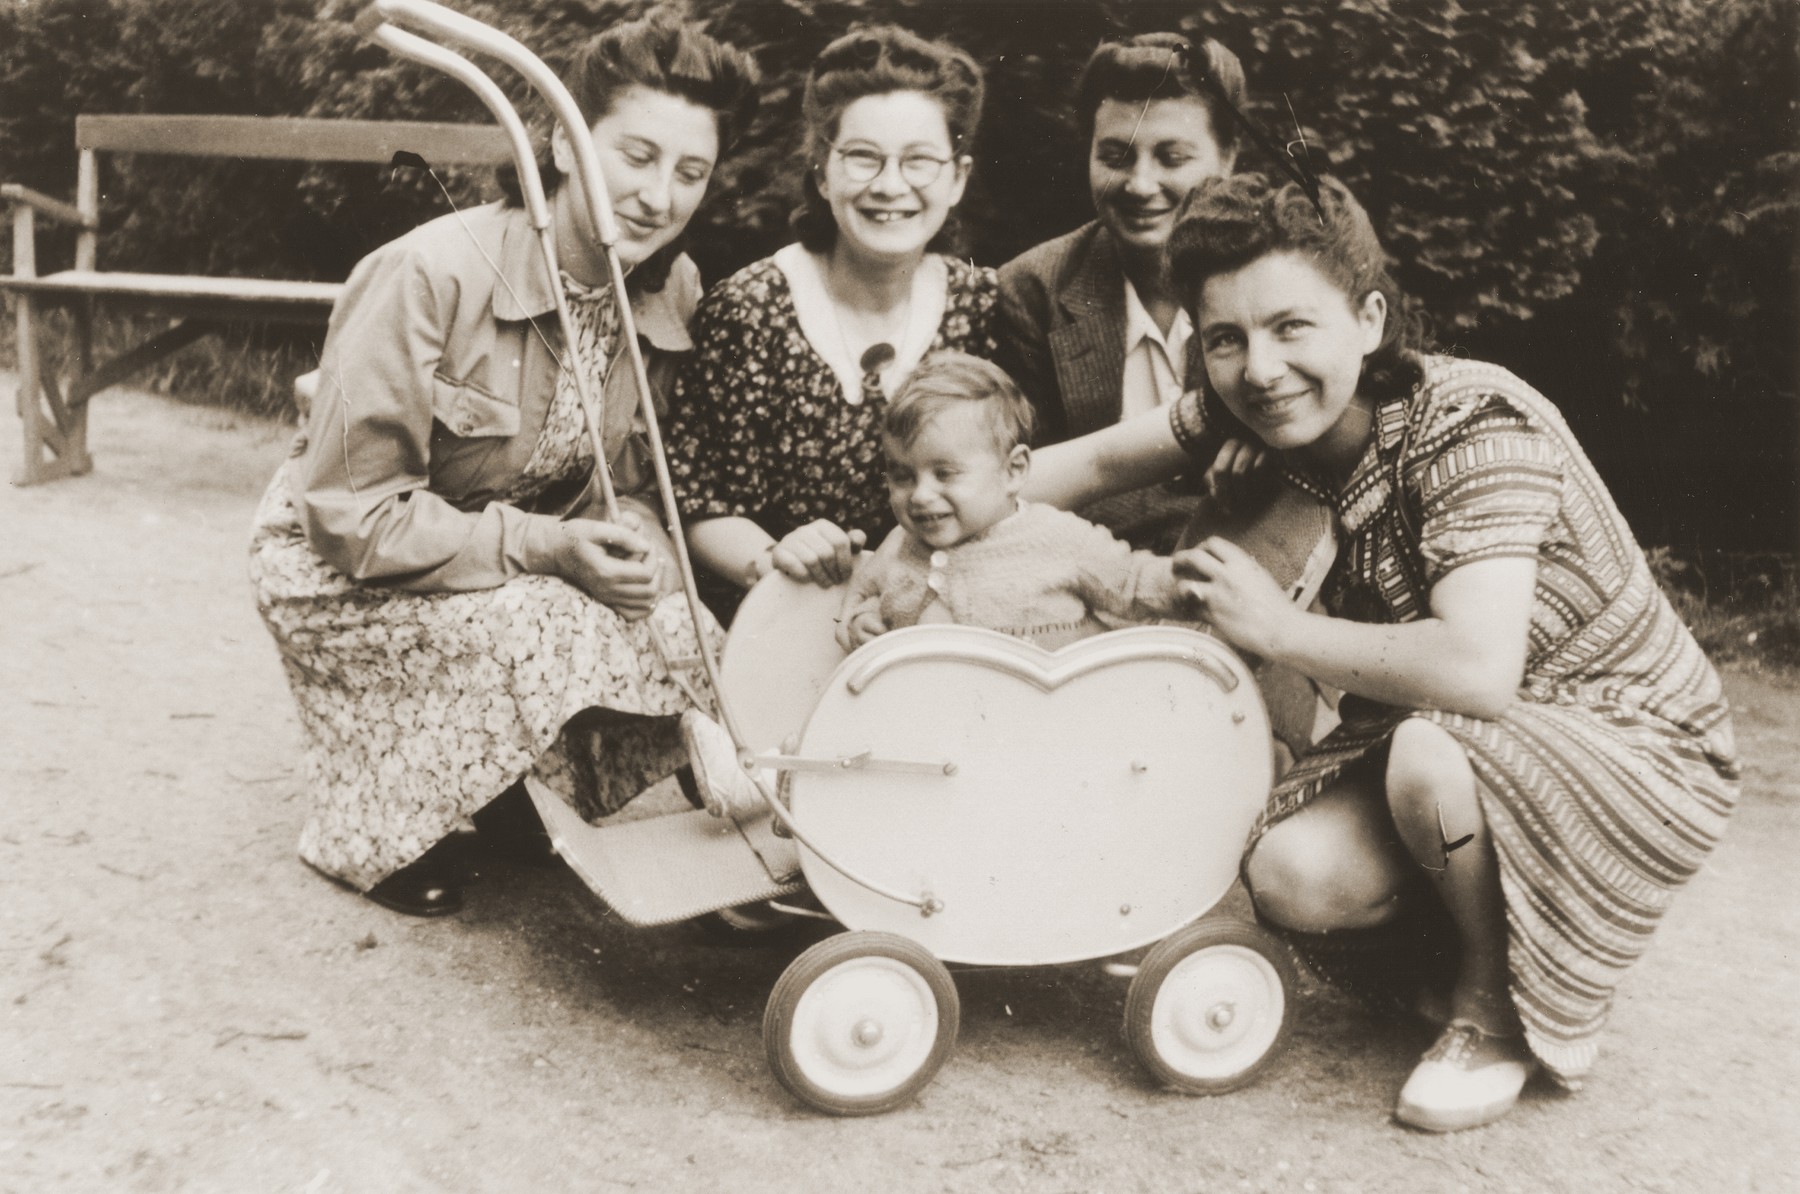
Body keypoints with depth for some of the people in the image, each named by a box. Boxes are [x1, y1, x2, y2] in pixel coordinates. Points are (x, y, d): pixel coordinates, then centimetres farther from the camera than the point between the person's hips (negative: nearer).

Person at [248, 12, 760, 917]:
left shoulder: (674, 291, -8)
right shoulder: (429, 276, -27)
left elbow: (635, 478, 2)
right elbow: (351, 513, -24)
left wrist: (629, 537, -22)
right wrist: (538, 547, -32)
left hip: (538, 545, 6)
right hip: (346, 570, -5)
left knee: (672, 630, -19)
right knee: (546, 634, -31)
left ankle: (508, 798, 8)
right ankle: (371, 833, -4)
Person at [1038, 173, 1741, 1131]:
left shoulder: (1472, 424, -28)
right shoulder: (1259, 411, -8)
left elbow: (1476, 672, -41)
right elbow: (1103, 460, 6)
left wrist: (1277, 628, -28)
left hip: (1640, 754, -6)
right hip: (1455, 753, 6)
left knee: (1431, 752, -37)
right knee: (1295, 880, -19)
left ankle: (1502, 1010, -6)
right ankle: (1470, 950, 13)